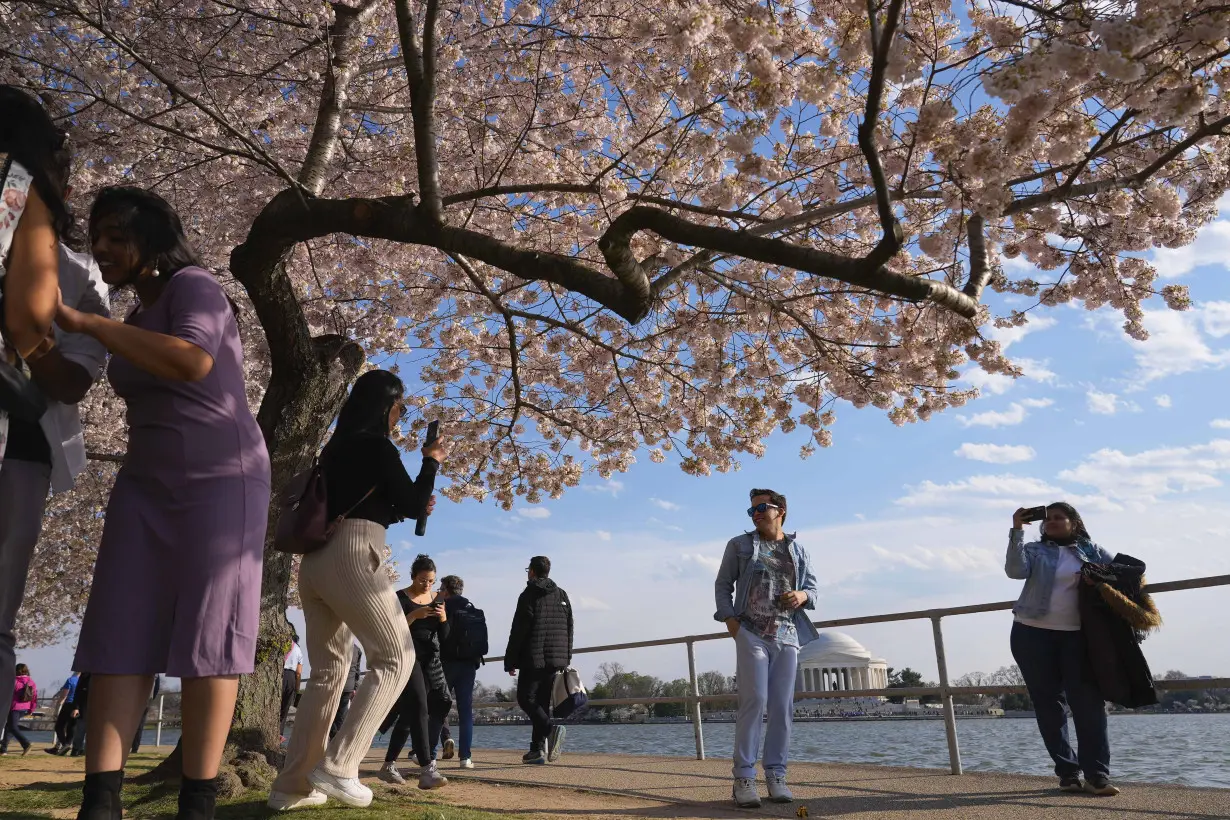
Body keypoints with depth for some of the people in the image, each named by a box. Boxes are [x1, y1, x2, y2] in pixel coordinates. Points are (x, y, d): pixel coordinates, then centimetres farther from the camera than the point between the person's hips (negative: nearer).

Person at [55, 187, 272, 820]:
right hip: (145, 486, 8)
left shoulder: (193, 287, -6)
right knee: (119, 633, -5)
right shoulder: (135, 324, 18)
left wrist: (84, 322, -20)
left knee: (207, 634, -9)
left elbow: (193, 362, -27)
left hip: (220, 479, -7)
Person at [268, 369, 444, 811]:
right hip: (352, 556, -8)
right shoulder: (377, 446, -3)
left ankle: (292, 782, 10)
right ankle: (337, 766, -9)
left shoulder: (336, 448, 21)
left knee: (328, 670, 12)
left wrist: (409, 509, 26)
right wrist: (432, 462, 13)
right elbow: (412, 503, -1)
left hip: (315, 559, 9)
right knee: (394, 658, -1)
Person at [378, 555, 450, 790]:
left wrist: (443, 618, -8)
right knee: (419, 709, -18)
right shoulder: (400, 598, -3)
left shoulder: (437, 600, 13)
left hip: (431, 659, 6)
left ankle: (389, 766, 22)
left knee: (408, 713, 10)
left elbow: (443, 637, 11)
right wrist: (414, 615, -23)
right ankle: (426, 770, -24)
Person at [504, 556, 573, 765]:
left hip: (533, 659, -6)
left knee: (525, 698, 0)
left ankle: (551, 729, -22)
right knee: (542, 702, 11)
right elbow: (569, 629, 15)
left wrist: (510, 661, -4)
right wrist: (566, 659, 18)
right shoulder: (562, 595, 14)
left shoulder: (529, 595, -5)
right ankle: (537, 749, 7)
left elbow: (518, 631, -9)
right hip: (556, 660, 6)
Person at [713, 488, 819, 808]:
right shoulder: (739, 545, 9)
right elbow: (723, 585, 8)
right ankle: (744, 777, -6)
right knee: (753, 701, -11)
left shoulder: (798, 550, 15)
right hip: (751, 634, -3)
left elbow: (812, 588, 16)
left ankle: (776, 775, 10)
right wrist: (729, 620, -5)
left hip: (787, 636, 3)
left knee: (782, 707, 2)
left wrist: (803, 596, -8)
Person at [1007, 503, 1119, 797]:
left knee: (1088, 702, -8)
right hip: (1032, 634, 0)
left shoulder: (1091, 550, 11)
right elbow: (1015, 571, -13)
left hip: (1077, 636, 1)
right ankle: (1067, 772, 10)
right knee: (1048, 704, 2)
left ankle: (1097, 775, -5)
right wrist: (1017, 530, -17)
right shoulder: (1034, 550, 5)